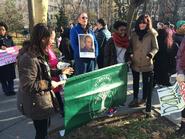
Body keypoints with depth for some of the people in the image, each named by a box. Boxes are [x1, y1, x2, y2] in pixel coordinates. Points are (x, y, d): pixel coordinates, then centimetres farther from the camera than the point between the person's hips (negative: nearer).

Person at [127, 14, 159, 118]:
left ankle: (148, 109, -2)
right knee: (135, 82, 21)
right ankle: (135, 99, 43)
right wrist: (130, 53, -5)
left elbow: (156, 47, -3)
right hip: (135, 63, 4)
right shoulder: (134, 34, 5)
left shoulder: (152, 34, -5)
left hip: (147, 64, -4)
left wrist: (150, 54, -20)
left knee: (147, 84, -6)